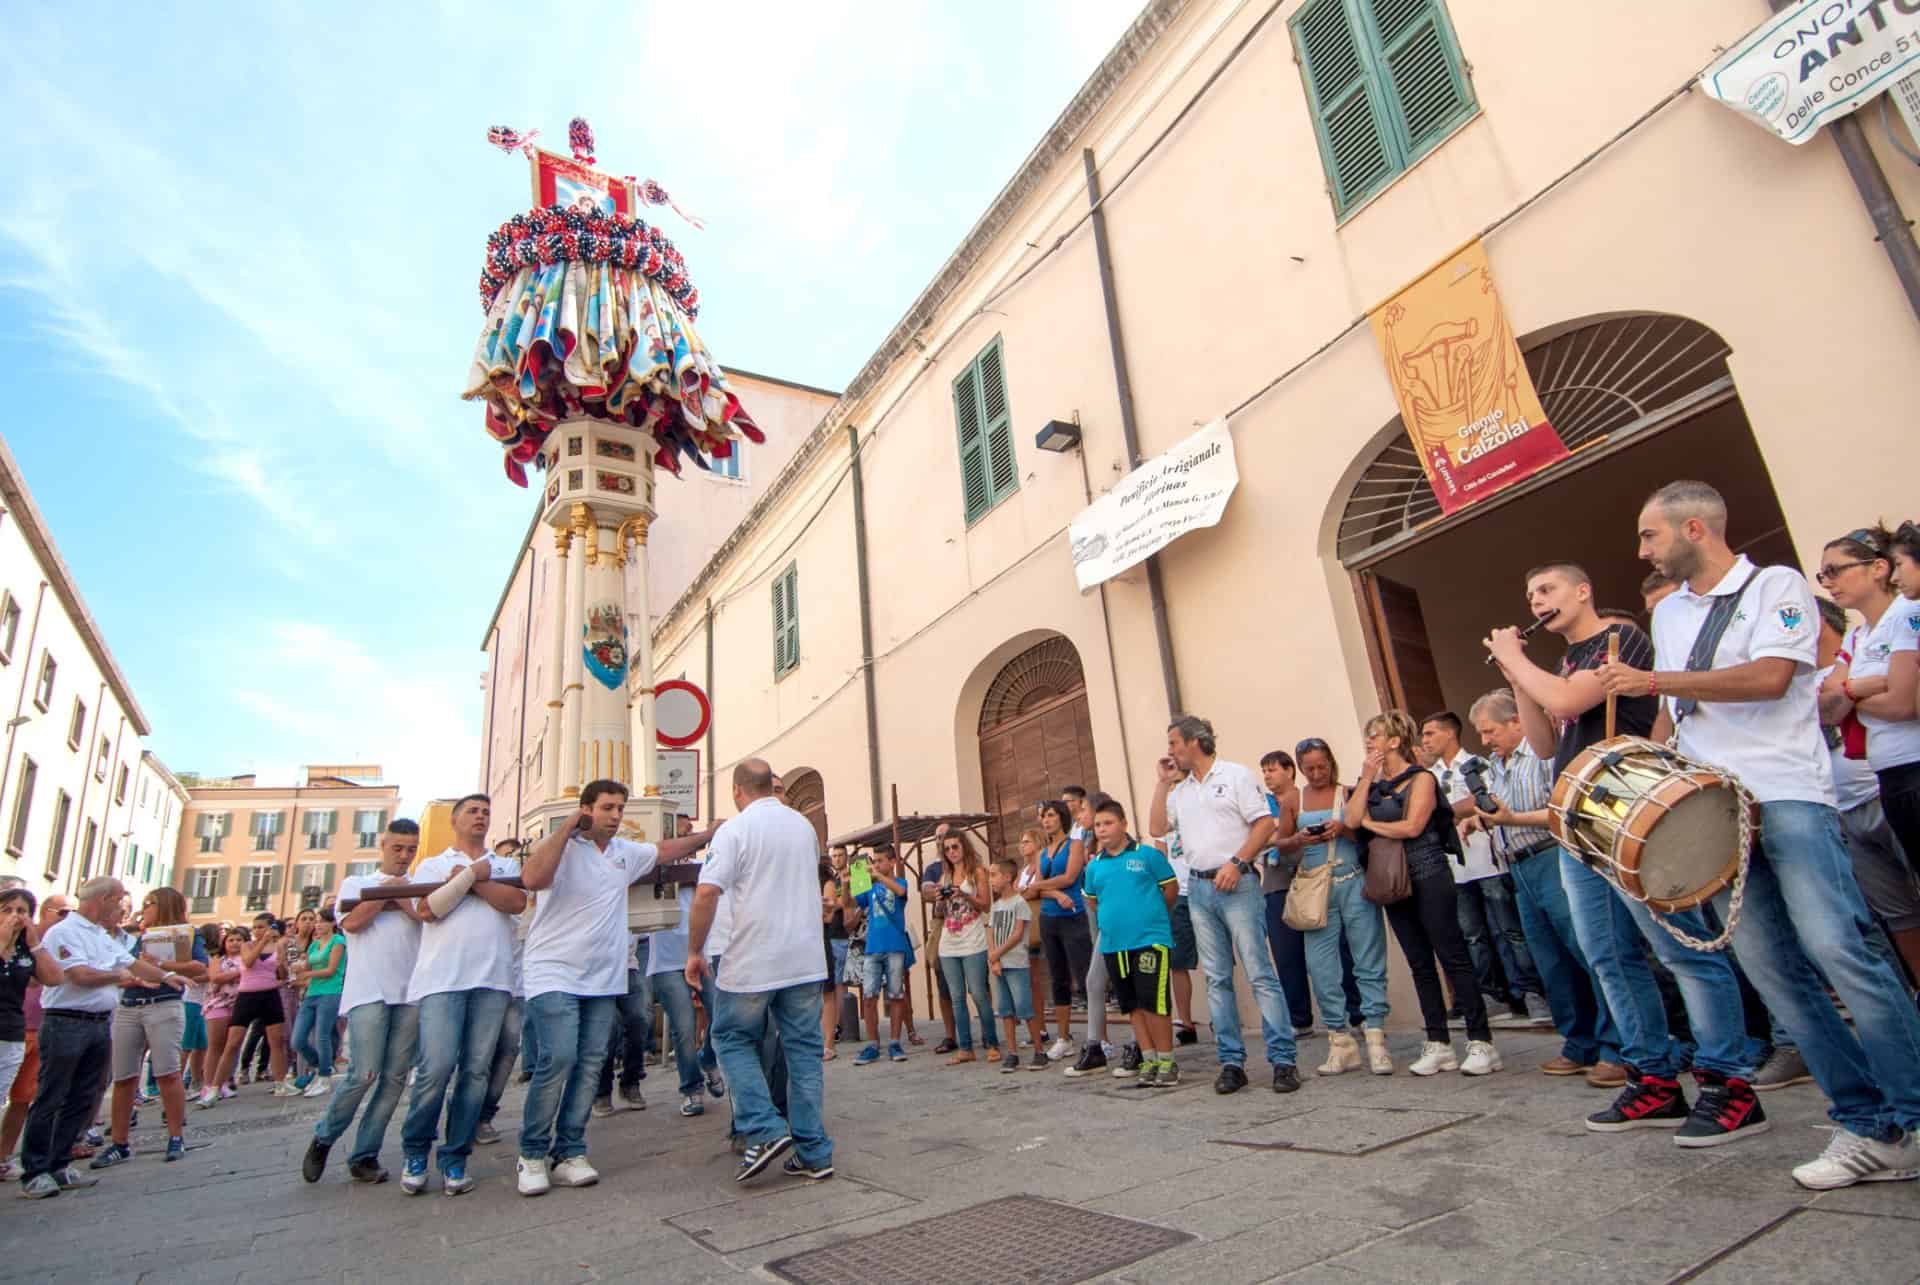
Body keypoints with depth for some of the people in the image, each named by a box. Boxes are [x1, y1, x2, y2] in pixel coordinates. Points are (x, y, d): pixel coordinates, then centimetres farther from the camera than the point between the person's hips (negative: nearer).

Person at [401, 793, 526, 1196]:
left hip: (493, 979, 2)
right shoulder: (433, 865, 15)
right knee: (436, 1068, -10)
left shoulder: (506, 865, 18)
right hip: (441, 978, -2)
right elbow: (427, 910, -3)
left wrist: (467, 879, -3)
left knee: (476, 1070, 1)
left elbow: (517, 902, -2)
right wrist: (474, 874, -4)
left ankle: (454, 1159, 11)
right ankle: (415, 1153, 12)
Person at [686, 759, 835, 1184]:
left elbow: (706, 894, -17)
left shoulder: (734, 830, -10)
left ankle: (764, 1131, 2)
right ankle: (813, 1152, 11)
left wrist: (695, 951, -7)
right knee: (803, 1048, 10)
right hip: (806, 959, 5)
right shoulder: (804, 826, 9)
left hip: (753, 961, -5)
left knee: (733, 1039, 14)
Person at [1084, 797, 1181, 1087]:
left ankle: (1167, 1061, 12)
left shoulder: (1147, 854, -6)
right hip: (1114, 945, 5)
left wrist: (1151, 913, 8)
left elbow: (1171, 887, 1)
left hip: (1151, 940, -5)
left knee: (1154, 1003, -4)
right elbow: (1093, 902, 22)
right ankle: (1149, 1061, 22)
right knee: (1133, 1006, 12)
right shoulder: (1094, 867, 7)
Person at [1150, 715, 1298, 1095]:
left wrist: (1237, 863, -17)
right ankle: (1232, 1061, 12)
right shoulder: (1180, 790, 16)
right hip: (1200, 889, 6)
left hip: (1236, 885, -6)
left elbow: (1265, 823, -7)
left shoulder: (1235, 775, -1)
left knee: (1260, 973, -6)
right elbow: (1156, 828, 10)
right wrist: (1163, 782, 8)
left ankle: (1283, 1059, -1)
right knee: (1217, 978, 7)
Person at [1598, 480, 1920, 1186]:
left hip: (1787, 797, -6)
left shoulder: (1776, 585, 1)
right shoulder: (1668, 613, 20)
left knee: (1836, 948, -14)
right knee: (1770, 968, 1)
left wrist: (1651, 680, -12)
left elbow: (1769, 678, -14)